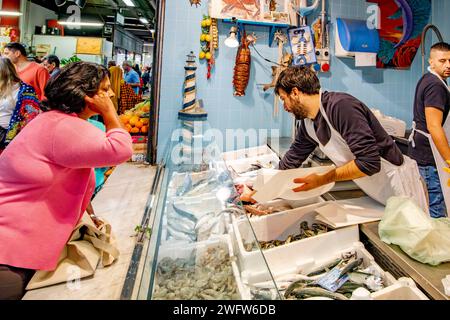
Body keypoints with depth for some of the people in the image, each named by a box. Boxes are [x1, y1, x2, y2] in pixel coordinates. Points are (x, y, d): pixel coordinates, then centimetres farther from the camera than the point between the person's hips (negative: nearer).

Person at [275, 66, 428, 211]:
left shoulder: (341, 105, -26)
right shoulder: (308, 124, 0)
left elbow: (369, 162, -30)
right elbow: (290, 162, 13)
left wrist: (322, 180, -21)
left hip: (400, 186, -8)